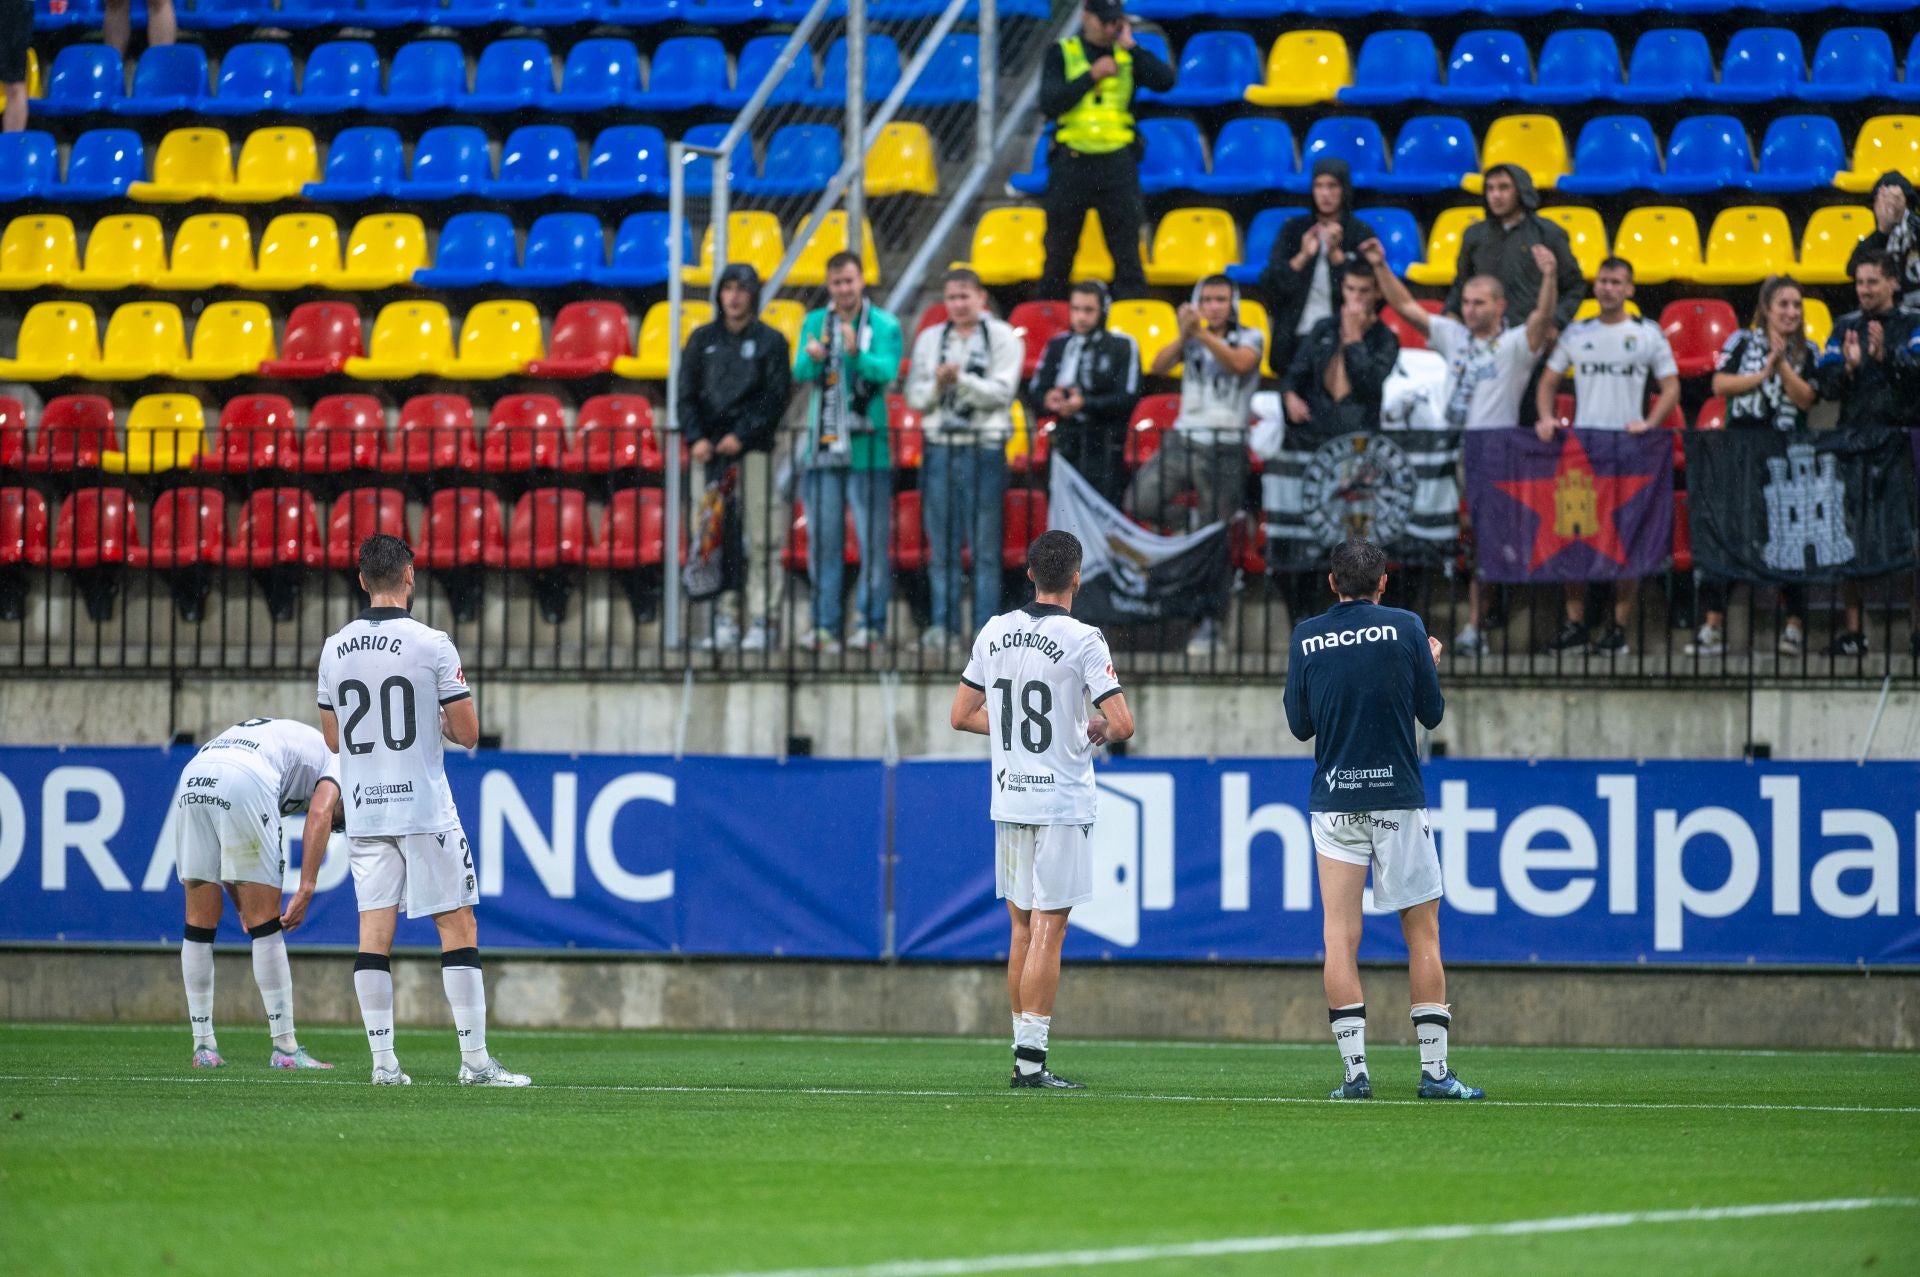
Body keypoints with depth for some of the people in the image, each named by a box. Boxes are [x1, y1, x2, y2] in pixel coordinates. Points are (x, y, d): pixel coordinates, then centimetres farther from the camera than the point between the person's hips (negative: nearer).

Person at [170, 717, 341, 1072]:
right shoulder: (336, 760, 23)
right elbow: (320, 814, 0)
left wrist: (243, 906, 29)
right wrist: (306, 891, -3)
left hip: (193, 779, 6)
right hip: (245, 782, -6)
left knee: (200, 922, 14)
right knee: (265, 923, 2)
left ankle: (203, 1046, 18)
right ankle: (285, 1049, 4)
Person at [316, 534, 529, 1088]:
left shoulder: (334, 650, 4)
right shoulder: (432, 645, -10)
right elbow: (468, 732, -6)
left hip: (364, 812, 4)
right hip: (424, 811, -4)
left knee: (374, 931, 4)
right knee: (458, 927, 0)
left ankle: (383, 1062, 1)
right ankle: (474, 1059, -3)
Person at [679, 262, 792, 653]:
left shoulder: (770, 341, 6)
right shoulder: (703, 340, 14)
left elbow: (777, 396, -1)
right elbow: (687, 393, 11)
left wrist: (741, 435, -11)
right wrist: (696, 437, -5)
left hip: (753, 449, -3)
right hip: (709, 452, 3)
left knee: (758, 540, -7)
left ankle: (760, 621, -6)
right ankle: (724, 621, 2)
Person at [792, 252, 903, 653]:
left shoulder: (885, 326, 2)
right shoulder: (815, 323, 11)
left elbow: (886, 372, -14)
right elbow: (801, 374, -1)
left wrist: (857, 354, -32)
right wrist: (811, 357, -23)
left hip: (868, 447, -3)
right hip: (823, 446, 3)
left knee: (873, 540, -3)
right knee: (822, 541, 4)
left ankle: (871, 624, 1)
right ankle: (825, 624, 8)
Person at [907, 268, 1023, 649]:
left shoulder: (1002, 338, 3)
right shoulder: (929, 340, 15)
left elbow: (1002, 392, -8)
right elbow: (915, 397, 9)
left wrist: (961, 379, -18)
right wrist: (937, 385, -10)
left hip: (984, 449, -4)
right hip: (940, 448, 4)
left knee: (985, 546, -5)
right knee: (942, 546, 2)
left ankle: (985, 628, -5)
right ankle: (943, 627, 4)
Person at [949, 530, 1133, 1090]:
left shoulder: (995, 633, 5)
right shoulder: (1082, 640, -11)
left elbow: (962, 715, 11)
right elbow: (1123, 724, -15)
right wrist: (1099, 730, 6)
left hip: (1008, 801, 5)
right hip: (1061, 802, -5)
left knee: (1022, 928, 13)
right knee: (1047, 931, -4)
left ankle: (1022, 1054, 16)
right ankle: (1032, 1059, -8)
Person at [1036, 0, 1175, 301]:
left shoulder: (1128, 55, 9)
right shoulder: (1062, 54, 5)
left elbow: (1164, 81, -8)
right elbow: (1049, 104, -8)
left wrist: (1131, 47, -9)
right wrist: (1091, 76, -13)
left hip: (1117, 163, 1)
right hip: (1072, 161, -1)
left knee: (1127, 249, -3)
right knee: (1058, 252, 5)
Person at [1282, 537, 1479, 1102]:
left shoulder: (1306, 638, 1)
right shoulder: (1405, 628, -3)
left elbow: (1300, 724, 8)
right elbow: (1432, 713, 4)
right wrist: (1431, 664, 22)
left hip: (1334, 802, 1)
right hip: (1398, 800, -1)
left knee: (1340, 936, 2)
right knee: (1423, 932, 5)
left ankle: (1355, 1069, -6)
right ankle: (1434, 1070, 2)